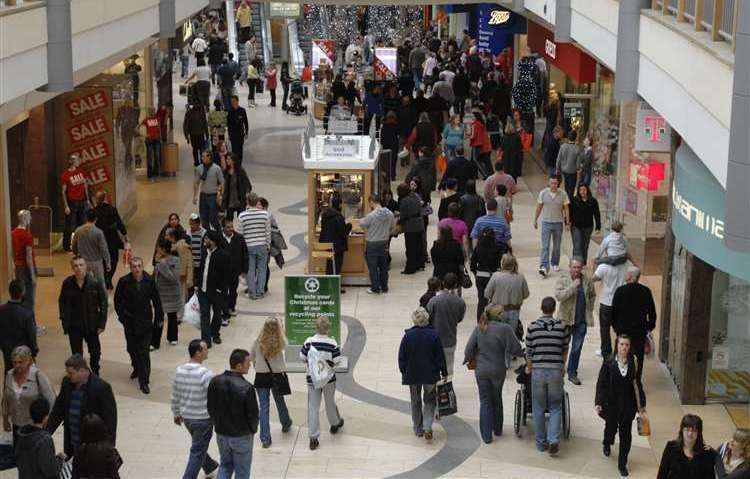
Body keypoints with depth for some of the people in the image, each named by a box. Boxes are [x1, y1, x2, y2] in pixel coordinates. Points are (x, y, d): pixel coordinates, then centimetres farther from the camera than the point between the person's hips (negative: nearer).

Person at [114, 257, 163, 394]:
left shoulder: (149, 281, -5)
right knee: (132, 349, 16)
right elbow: (118, 301, 0)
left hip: (145, 322, -1)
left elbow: (156, 300, 3)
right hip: (130, 322, 1)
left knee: (143, 352, -5)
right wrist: (122, 316, -7)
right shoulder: (124, 282, -7)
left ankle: (144, 381, -2)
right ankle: (137, 368, 45)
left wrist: (159, 317, 5)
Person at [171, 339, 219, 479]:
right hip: (203, 419, -8)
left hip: (186, 417, 8)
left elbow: (175, 395, 7)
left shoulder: (179, 370, -3)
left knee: (199, 445, 28)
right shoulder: (205, 373, -24)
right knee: (197, 453, 4)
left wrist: (176, 413, 20)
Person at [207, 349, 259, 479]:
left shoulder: (215, 381, -7)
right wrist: (253, 429, 5)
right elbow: (253, 413, -16)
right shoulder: (246, 388, -25)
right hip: (242, 436, -5)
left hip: (221, 434, 5)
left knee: (225, 464, 23)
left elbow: (211, 408, 3)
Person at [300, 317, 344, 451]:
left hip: (312, 379, 1)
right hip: (328, 379, -1)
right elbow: (336, 361, -14)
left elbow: (302, 358, -4)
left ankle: (313, 438, 6)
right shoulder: (332, 343, -18)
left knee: (313, 407, 6)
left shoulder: (309, 341, -12)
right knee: (330, 403, 23)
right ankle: (335, 423, 49)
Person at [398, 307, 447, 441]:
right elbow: (440, 356, -6)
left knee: (416, 402, 17)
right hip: (430, 375, 0)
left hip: (412, 374, 1)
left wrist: (403, 371, 11)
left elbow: (402, 356, -4)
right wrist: (444, 372, 6)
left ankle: (418, 429, 24)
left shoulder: (408, 335, -11)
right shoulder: (433, 335, -12)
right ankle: (427, 427, -4)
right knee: (429, 400, 14)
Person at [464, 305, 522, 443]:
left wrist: (469, 358, 15)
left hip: (481, 371, 1)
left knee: (485, 402, 9)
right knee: (497, 399, 20)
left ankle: (486, 435, 5)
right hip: (498, 371, -1)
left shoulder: (479, 329, -5)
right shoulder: (505, 328, -14)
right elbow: (515, 349, -16)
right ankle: (497, 429, 33)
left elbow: (469, 349, -5)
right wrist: (523, 352, 6)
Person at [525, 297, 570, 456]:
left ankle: (541, 443, 16)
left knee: (538, 409, 11)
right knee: (555, 408, 10)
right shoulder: (561, 326, -2)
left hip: (538, 371, 0)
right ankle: (554, 440, -7)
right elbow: (565, 350, 10)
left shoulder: (533, 326, -3)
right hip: (556, 370, 0)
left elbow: (529, 351, 3)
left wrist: (529, 368, 22)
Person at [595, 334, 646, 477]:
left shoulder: (633, 363, -4)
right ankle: (607, 444, 52)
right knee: (611, 428, 15)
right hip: (611, 403, -1)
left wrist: (641, 404, 6)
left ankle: (622, 465, 14)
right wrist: (598, 402, -14)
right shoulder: (609, 363, -9)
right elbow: (601, 384, -8)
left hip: (628, 405, 1)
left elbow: (637, 384, 3)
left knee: (626, 435, 3)